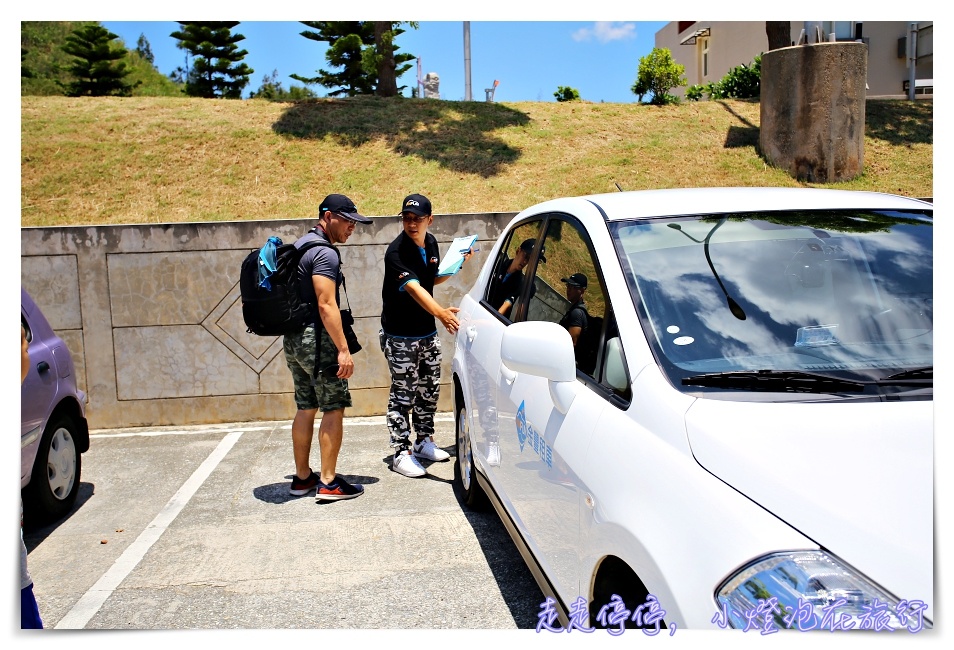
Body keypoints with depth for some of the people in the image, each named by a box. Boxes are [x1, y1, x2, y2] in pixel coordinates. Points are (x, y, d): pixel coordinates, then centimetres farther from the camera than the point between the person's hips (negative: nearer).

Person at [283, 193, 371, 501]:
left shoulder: (300, 245, 16)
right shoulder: (324, 253, -15)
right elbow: (326, 305, -22)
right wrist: (343, 349, -22)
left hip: (294, 338, 10)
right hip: (317, 339, -10)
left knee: (305, 408, 15)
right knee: (333, 409, -2)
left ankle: (302, 477, 22)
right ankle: (328, 483, 0)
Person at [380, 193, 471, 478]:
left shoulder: (431, 243, 3)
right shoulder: (396, 252, -22)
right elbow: (414, 288, -37)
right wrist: (441, 312, -51)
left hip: (428, 332, 8)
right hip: (400, 335, -7)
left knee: (430, 388, 15)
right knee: (402, 394, -2)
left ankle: (424, 441, 30)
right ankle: (401, 452, 8)